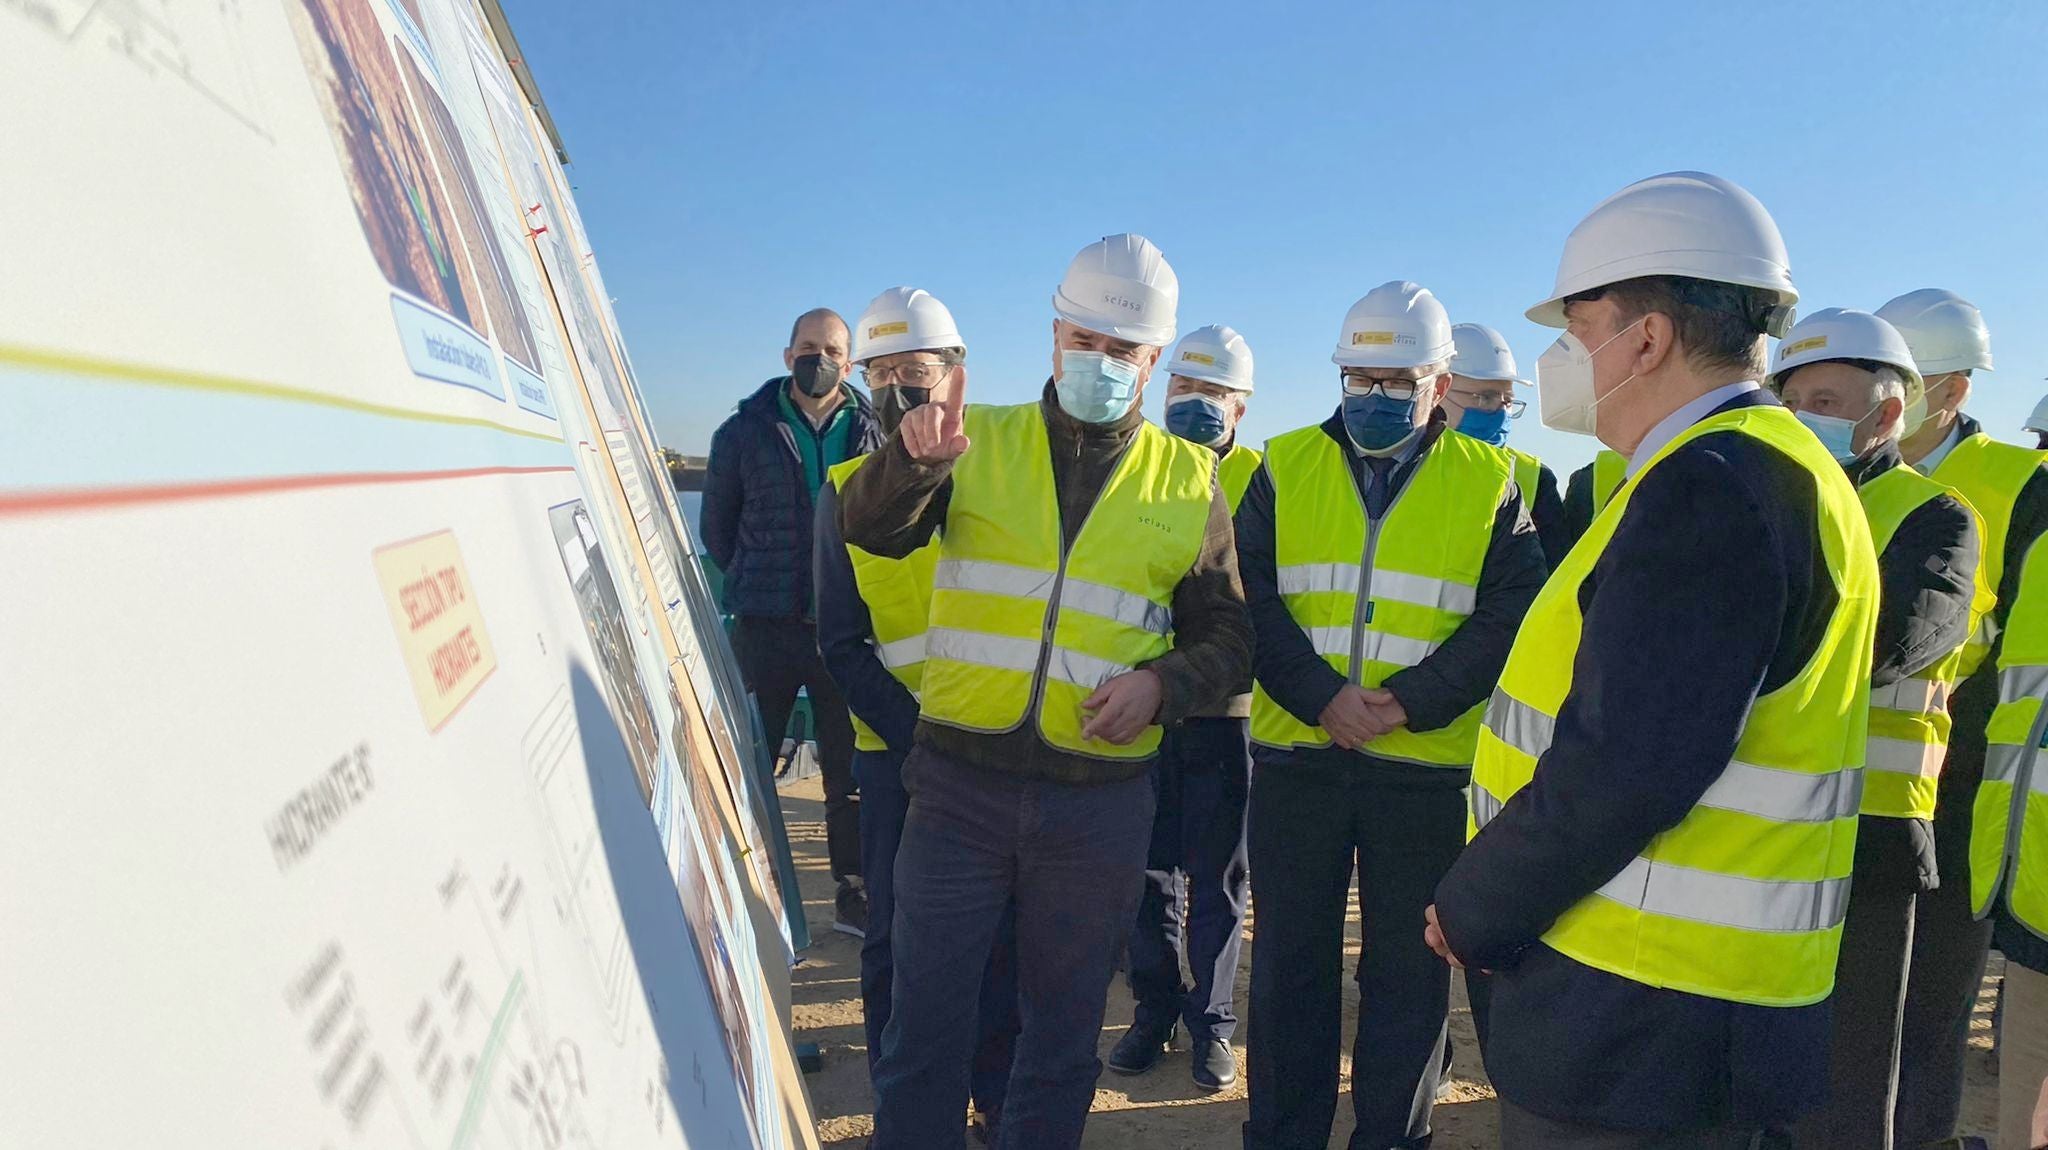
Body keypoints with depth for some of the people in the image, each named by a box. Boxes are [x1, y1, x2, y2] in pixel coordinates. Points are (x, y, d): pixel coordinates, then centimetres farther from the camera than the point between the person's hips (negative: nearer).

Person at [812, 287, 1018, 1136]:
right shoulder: (848, 488, 4)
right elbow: (842, 643, 1)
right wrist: (912, 735, -11)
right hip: (897, 751, 1)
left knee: (1002, 931, 7)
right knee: (896, 938, 5)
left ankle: (998, 1097, 26)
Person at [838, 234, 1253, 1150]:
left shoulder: (1189, 481, 6)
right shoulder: (980, 441, 4)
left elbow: (1229, 637, 10)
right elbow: (868, 530, -10)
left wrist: (1162, 684, -11)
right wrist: (915, 459, -30)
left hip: (1101, 800, 1)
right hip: (960, 782, -1)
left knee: (1063, 1033, 15)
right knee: (926, 1023, 6)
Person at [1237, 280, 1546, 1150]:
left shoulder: (1491, 483, 3)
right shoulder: (1287, 466, 5)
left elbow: (1508, 620, -3)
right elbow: (1252, 599, -2)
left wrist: (1412, 700, -16)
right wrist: (1322, 696, -16)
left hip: (1427, 765, -1)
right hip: (1296, 757, 1)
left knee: (1408, 972, 10)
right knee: (1289, 962, 11)